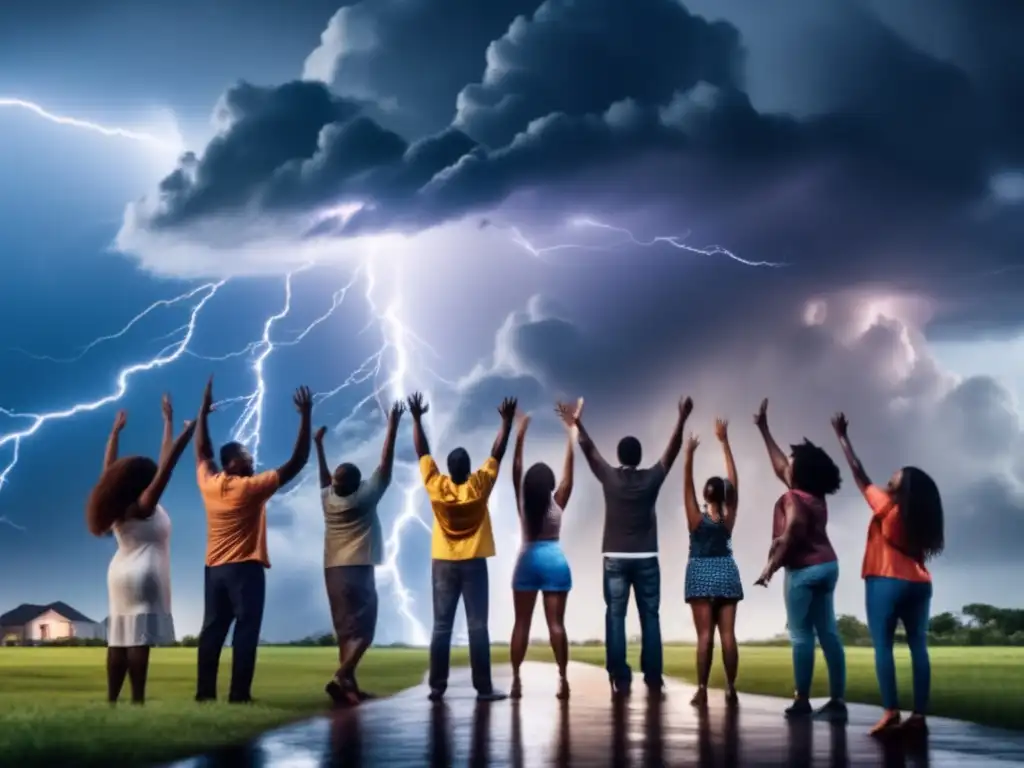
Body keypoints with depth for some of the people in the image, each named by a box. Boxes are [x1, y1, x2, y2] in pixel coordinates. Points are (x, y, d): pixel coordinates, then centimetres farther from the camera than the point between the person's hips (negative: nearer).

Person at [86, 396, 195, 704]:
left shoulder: (118, 506, 7)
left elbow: (109, 470, 19)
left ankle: (111, 699, 6)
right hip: (143, 576, -9)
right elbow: (167, 464, -18)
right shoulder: (144, 506, -12)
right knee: (138, 638, -12)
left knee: (119, 638, 7)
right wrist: (180, 425, -18)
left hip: (121, 573, 9)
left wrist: (116, 431, 26)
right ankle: (137, 700, -15)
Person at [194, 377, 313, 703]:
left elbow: (202, 451, 20)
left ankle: (205, 692, 7)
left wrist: (204, 410, 26)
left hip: (214, 568, 6)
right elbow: (297, 463, -13)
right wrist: (306, 417, -10)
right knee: (245, 631, -5)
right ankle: (239, 694, -10)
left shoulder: (208, 483, 2)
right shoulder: (252, 488, -12)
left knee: (213, 630, 8)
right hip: (246, 569, -6)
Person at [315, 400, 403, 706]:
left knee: (346, 630, 8)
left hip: (334, 569, 7)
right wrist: (393, 426, -1)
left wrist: (318, 444, 36)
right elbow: (385, 465, -5)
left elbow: (324, 476, 26)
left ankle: (350, 685, 5)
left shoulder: (328, 499, 5)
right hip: (358, 569, -6)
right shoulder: (365, 497, -8)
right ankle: (340, 678, -25)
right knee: (362, 629, -8)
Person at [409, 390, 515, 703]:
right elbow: (497, 453, -3)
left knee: (441, 627, 3)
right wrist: (507, 421, 4)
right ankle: (484, 688, -2)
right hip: (474, 563, -2)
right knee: (477, 626, -2)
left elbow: (422, 452, 1)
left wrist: (417, 419, 9)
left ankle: (437, 687, 3)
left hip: (443, 563, 2)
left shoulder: (436, 486, -8)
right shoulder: (479, 486, -11)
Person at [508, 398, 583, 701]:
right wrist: (572, 427, -4)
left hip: (527, 561, 1)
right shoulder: (557, 502, -4)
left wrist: (520, 432, -3)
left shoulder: (523, 502, -3)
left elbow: (516, 469, -3)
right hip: (554, 561, -1)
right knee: (556, 623, -3)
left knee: (522, 623, 3)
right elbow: (568, 466, -5)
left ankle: (516, 679, -1)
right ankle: (562, 678, -8)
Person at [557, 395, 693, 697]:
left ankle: (620, 679, -5)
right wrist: (682, 419, 7)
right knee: (650, 617, 4)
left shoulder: (609, 477, -3)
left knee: (615, 617, 0)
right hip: (646, 558, 0)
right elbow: (672, 450, 3)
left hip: (615, 558, 0)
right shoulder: (651, 478, -3)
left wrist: (576, 425, 18)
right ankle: (653, 678, 2)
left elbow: (589, 450, 8)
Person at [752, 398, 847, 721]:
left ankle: (802, 700, 0)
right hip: (826, 565, 9)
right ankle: (837, 700, 5)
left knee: (801, 635, -3)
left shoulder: (795, 498, -13)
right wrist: (764, 429, 29)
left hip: (805, 569, -9)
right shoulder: (813, 495, 13)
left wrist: (770, 567, -18)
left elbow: (790, 536, -23)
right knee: (827, 633, 6)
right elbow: (779, 465, 23)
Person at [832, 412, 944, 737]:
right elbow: (919, 552, 11)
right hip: (918, 584, 6)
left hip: (887, 582, -6)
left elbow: (860, 476, -1)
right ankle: (918, 715, 0)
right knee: (918, 646, 3)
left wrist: (843, 437, 5)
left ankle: (891, 712, -16)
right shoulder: (920, 516, 10)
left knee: (883, 645, -6)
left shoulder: (886, 506, -5)